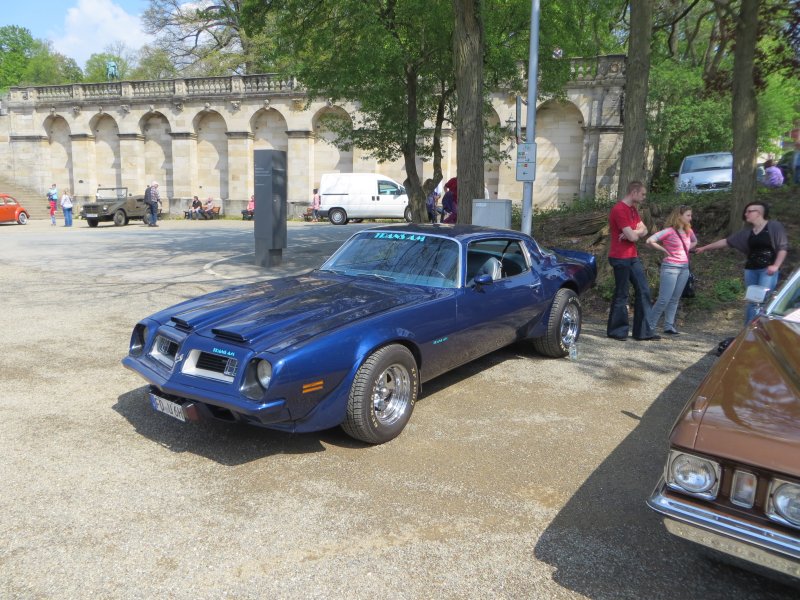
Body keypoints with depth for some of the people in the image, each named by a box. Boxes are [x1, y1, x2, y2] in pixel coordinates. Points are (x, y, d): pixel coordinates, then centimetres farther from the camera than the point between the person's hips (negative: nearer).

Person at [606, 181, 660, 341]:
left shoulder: (633, 210, 15)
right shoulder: (619, 210, -16)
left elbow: (644, 230, 10)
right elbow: (633, 236, -21)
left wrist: (634, 232, -10)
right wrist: (638, 231, 1)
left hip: (633, 257, 10)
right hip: (620, 258, -9)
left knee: (644, 291, 7)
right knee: (621, 295, -2)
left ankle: (643, 331, 13)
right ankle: (617, 331, 10)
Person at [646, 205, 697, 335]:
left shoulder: (688, 231, 9)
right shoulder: (669, 231, -12)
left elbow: (694, 242, 31)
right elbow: (650, 241, -21)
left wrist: (687, 250, 12)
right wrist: (664, 250, -11)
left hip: (684, 268, 7)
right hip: (670, 267, -7)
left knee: (675, 299, 8)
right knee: (664, 299, -9)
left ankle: (669, 326, 13)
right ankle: (650, 326, 0)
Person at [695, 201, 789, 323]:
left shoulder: (774, 226, -3)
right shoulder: (747, 232, 12)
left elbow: (783, 247, -6)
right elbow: (727, 241, 15)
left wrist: (776, 265, -17)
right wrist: (705, 247, 15)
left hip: (768, 270, -6)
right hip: (751, 270, 6)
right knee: (751, 302, 8)